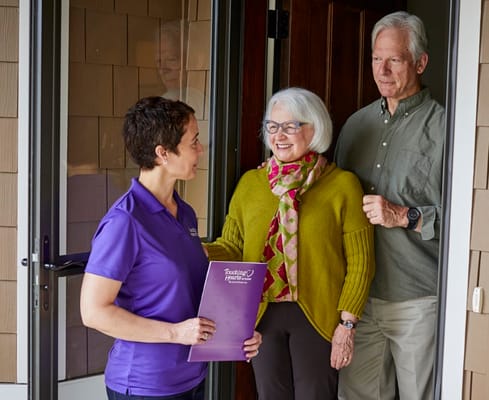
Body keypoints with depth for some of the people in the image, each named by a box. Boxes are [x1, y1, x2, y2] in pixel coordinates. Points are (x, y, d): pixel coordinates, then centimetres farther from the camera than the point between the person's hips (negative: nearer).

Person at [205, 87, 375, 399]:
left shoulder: (343, 185, -6)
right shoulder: (250, 183, 5)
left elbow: (360, 263, -6)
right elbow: (231, 247, 5)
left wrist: (347, 324, -9)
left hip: (316, 317, -3)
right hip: (262, 314, 3)